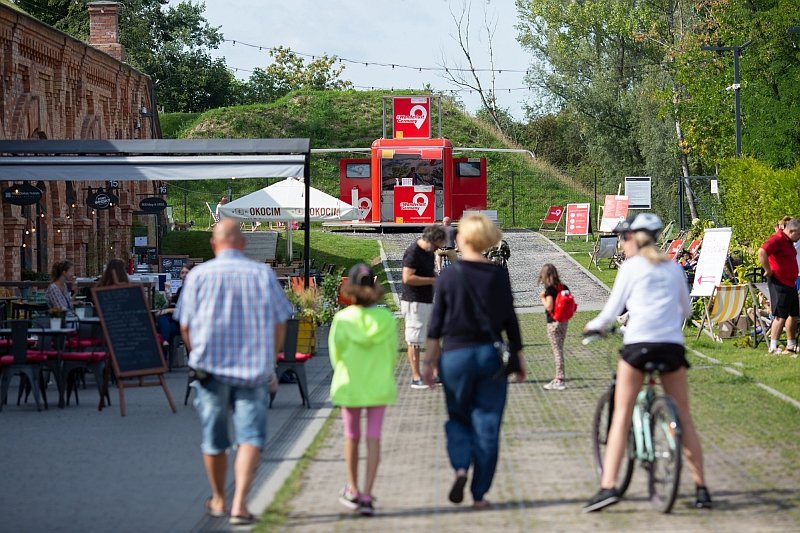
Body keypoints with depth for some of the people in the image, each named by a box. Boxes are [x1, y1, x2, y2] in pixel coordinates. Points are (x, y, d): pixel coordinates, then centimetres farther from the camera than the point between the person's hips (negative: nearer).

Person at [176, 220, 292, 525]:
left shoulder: (199, 275, -2)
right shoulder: (263, 274, 1)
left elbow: (185, 326, 0)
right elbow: (279, 325, 3)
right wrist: (268, 363, 16)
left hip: (211, 367, 1)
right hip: (254, 370, -1)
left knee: (214, 440, 15)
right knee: (251, 437, -2)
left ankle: (218, 500, 30)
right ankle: (239, 504, -19)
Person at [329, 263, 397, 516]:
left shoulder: (342, 319, -13)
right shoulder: (386, 318, -9)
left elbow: (335, 354, -4)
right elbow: (393, 353, -1)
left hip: (350, 386, 0)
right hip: (379, 386, 0)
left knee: (352, 438, 16)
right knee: (374, 439, 3)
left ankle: (353, 490, 30)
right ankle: (367, 495, -5)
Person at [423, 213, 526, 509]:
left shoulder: (448, 276, -6)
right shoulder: (499, 275, -2)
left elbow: (436, 323, -3)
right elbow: (510, 319, 2)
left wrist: (429, 361, 3)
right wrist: (519, 357, 11)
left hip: (456, 356, -1)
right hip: (491, 355, 1)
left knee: (458, 418, 16)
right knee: (487, 424, 7)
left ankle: (461, 468, -10)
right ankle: (479, 493, 7)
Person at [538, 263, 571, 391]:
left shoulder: (550, 289, -15)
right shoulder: (564, 287, 5)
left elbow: (549, 307, -23)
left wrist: (542, 298, -8)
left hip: (553, 323, -7)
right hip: (564, 322, 7)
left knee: (557, 351, -3)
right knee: (559, 350, 15)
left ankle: (560, 380, -1)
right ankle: (559, 379, 21)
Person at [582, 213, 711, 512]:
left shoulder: (631, 267, 3)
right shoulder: (673, 268, 15)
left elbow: (612, 310, 1)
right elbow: (686, 310, 25)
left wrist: (593, 326, 21)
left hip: (637, 343, -3)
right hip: (672, 344, 3)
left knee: (621, 416, 1)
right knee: (683, 417, 11)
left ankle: (608, 486, -8)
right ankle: (701, 488, 11)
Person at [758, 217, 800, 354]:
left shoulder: (788, 240, 14)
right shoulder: (778, 239, -17)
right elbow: (762, 252, -31)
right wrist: (768, 271, -23)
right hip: (779, 283, -10)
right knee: (781, 316, -9)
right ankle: (773, 347, -6)